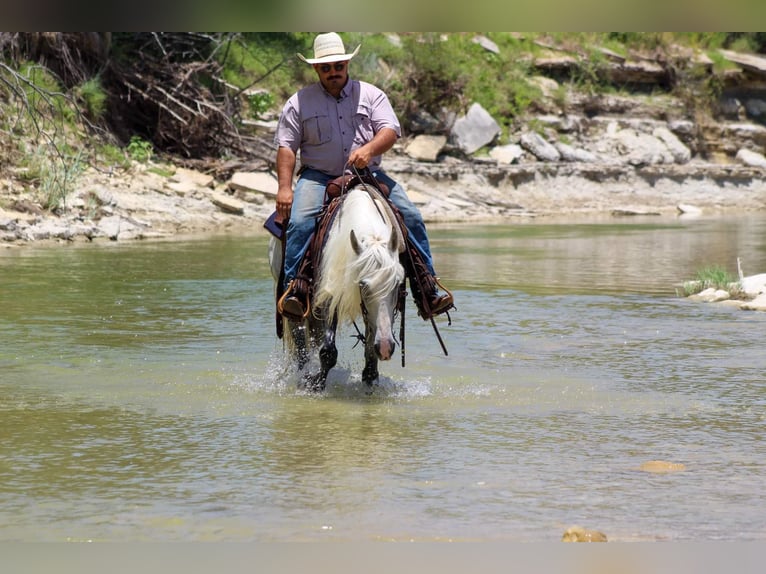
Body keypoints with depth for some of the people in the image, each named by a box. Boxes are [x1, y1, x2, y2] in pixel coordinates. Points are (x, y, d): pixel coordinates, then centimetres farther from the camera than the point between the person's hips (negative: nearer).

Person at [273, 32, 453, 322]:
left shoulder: (371, 95, 9)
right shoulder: (299, 103, 7)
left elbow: (390, 131, -3)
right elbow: (286, 146, 3)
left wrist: (369, 149, -26)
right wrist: (284, 187, -11)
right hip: (318, 177, -1)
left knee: (411, 216, -14)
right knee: (300, 221, -29)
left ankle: (427, 288, -10)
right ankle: (293, 287, -25)